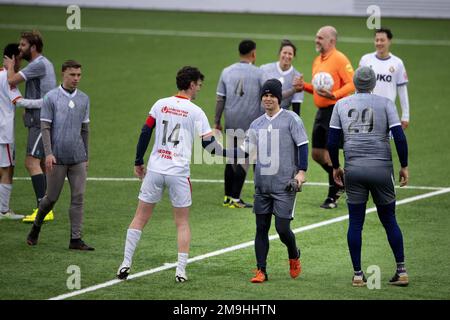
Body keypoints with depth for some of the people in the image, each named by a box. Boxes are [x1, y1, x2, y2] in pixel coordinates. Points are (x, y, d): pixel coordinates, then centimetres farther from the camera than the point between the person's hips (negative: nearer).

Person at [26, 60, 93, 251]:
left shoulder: (84, 99, 10)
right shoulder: (51, 97, -3)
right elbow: (45, 127, -5)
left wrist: (86, 156, 17)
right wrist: (48, 153, -14)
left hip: (78, 158, 4)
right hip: (57, 158, -4)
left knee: (78, 197, -3)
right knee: (51, 198, 3)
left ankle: (75, 239, -1)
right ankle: (36, 228, 27)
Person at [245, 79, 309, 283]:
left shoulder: (291, 119, -3)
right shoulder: (256, 124, 12)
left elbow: (303, 145, -5)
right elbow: (247, 150, 14)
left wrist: (301, 171, -12)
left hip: (284, 185, -5)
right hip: (262, 184, 5)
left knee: (282, 228, -7)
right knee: (261, 228, 5)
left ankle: (294, 256, 24)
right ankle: (261, 271, 10)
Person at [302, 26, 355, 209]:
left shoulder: (339, 59, -12)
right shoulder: (317, 61, 15)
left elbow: (351, 84, -17)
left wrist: (333, 95, -29)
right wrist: (304, 86, 6)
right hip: (321, 111, 9)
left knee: (328, 155, -7)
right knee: (317, 154, 11)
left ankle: (332, 197, 3)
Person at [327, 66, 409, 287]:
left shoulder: (341, 105, 7)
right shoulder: (385, 103, 1)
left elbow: (332, 141, 6)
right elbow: (399, 137, -6)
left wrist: (336, 167, 19)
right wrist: (404, 166, 4)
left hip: (353, 169, 1)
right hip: (381, 168, -1)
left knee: (355, 222, 7)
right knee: (389, 220, 11)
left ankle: (357, 274, 7)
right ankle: (401, 270, 9)